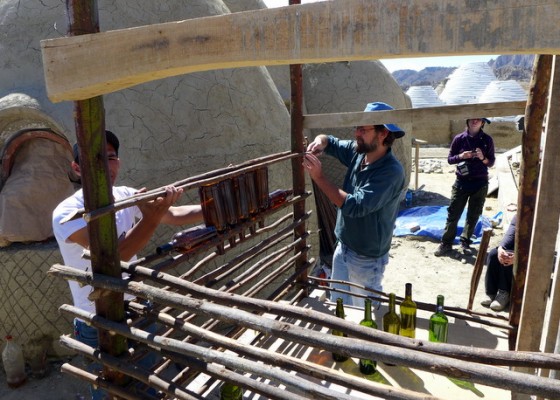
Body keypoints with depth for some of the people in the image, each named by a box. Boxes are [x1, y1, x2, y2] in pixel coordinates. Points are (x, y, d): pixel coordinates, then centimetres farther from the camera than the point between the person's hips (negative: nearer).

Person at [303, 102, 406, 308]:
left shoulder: (391, 172, -28)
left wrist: (319, 177, -32)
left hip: (366, 258, -8)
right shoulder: (358, 152, -5)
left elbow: (355, 206, -35)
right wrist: (319, 142, -15)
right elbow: (330, 141, 10)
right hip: (343, 247, 8)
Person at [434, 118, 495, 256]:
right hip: (461, 182, 0)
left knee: (473, 215, 8)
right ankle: (446, 243, 10)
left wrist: (483, 158, -18)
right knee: (453, 213, 1)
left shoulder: (487, 140, -1)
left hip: (480, 183, 0)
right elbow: (450, 159, 4)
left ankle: (465, 242, 22)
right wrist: (460, 156, -16)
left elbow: (491, 162, 3)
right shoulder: (459, 138, -1)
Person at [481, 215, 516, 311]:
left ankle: (505, 294, -22)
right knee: (493, 254, -21)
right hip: (515, 249, 6)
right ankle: (491, 293, -18)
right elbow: (510, 235, -12)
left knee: (507, 258, -31)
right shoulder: (517, 217, 2)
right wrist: (501, 248, -33)